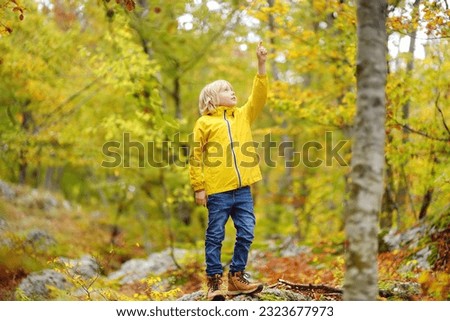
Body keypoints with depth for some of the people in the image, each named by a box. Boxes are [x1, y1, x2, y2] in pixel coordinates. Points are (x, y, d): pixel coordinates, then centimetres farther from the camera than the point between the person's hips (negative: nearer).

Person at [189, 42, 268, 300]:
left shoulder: (243, 115, 17)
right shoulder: (205, 123, 2)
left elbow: (259, 96, 6)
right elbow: (196, 157, -1)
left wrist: (262, 64, -2)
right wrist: (199, 187, -7)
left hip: (243, 189, 4)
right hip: (218, 191, -4)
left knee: (246, 234, 5)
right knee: (215, 237, 2)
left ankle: (237, 277, 18)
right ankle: (215, 282, 10)